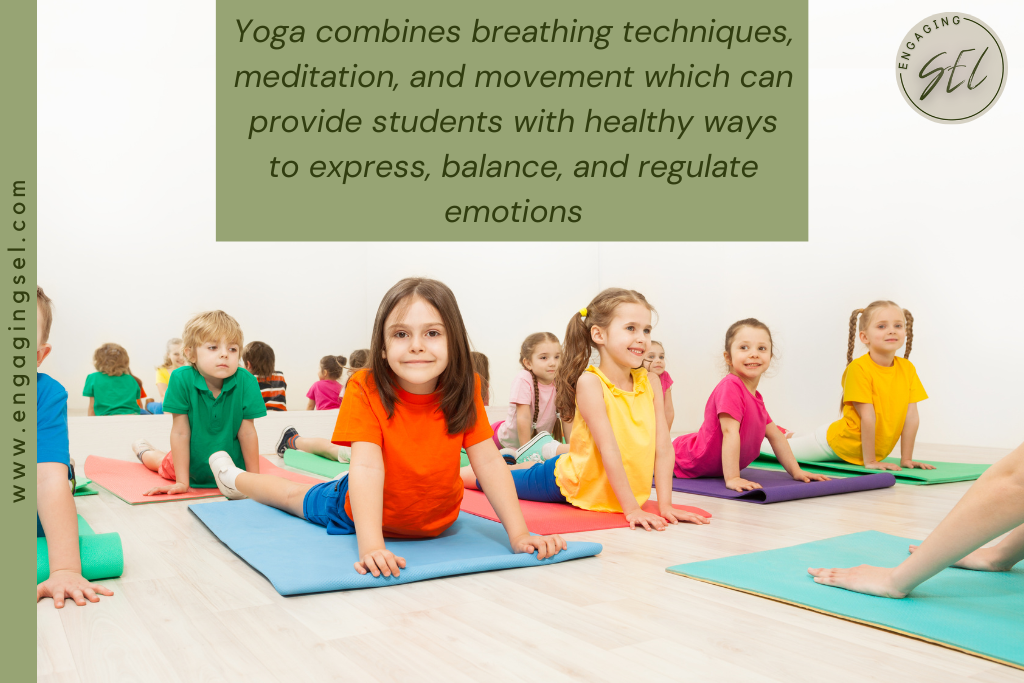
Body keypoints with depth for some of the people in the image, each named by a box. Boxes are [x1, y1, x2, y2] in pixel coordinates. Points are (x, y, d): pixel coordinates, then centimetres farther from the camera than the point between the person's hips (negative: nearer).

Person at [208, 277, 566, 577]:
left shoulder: (465, 388, -24)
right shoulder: (365, 390, -32)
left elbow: (489, 461, -23)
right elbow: (368, 467, -40)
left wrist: (518, 533, -31)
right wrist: (371, 546, -51)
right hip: (365, 513, -2)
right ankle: (236, 479, 54)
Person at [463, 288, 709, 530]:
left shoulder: (650, 382, -9)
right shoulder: (590, 382, -24)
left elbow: (663, 448, -10)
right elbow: (609, 449, -29)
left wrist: (665, 506, -15)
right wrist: (631, 508, -30)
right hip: (568, 483, -4)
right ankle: (457, 472, 41)